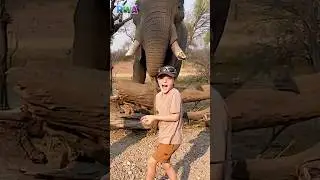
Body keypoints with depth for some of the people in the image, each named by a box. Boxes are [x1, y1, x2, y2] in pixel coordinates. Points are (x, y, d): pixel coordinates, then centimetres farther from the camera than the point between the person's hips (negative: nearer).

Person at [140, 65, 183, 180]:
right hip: (163, 137, 8)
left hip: (171, 139, -8)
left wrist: (154, 117, -18)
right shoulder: (158, 96, 5)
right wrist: (151, 121, -10)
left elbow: (175, 116, -21)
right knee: (165, 164, 21)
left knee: (151, 162, 1)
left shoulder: (175, 94, -19)